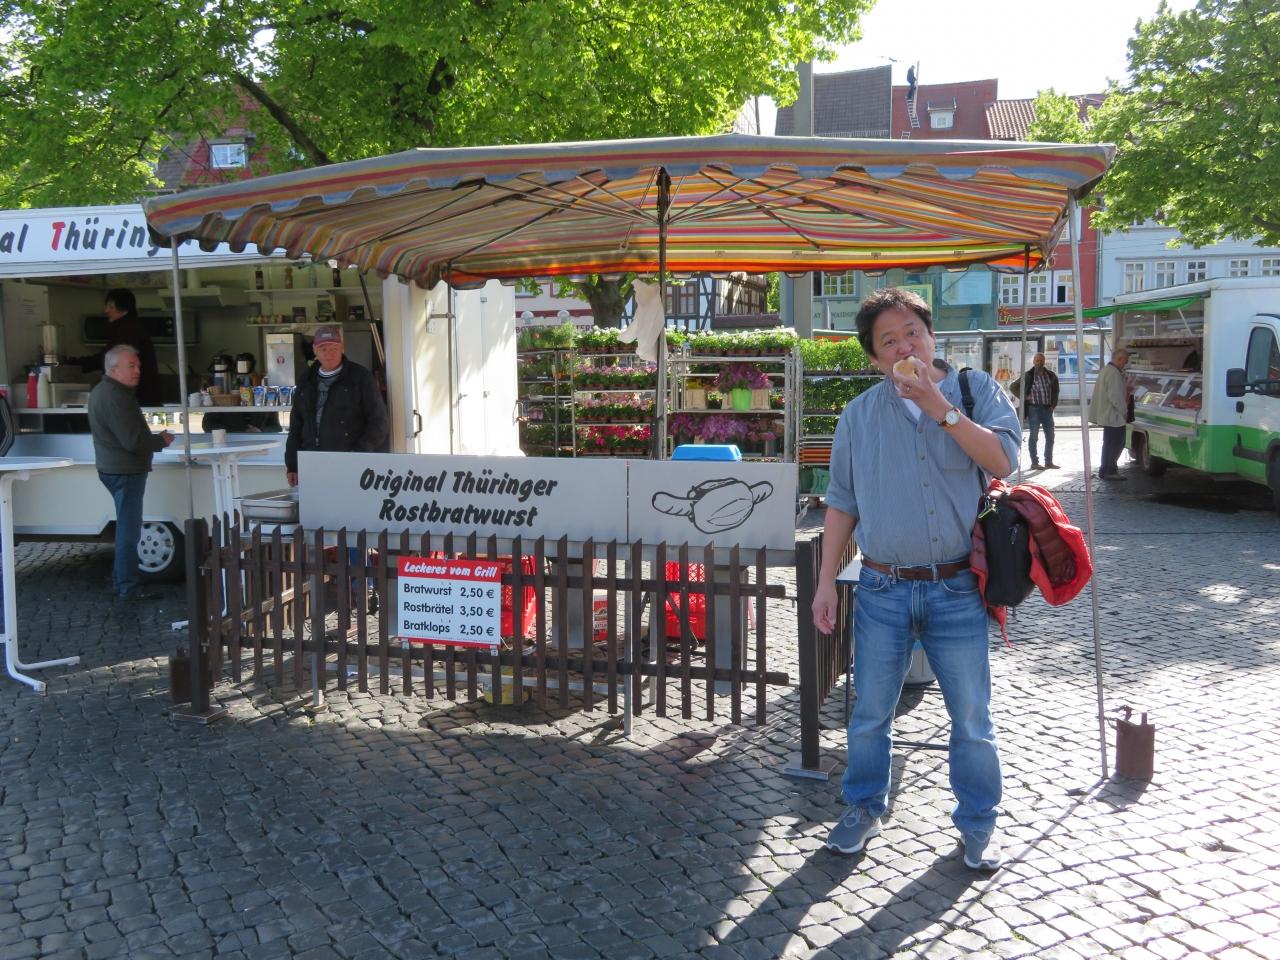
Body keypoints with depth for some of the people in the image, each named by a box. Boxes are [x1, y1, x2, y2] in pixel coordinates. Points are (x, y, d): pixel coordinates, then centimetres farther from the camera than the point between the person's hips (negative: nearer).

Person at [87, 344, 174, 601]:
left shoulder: (101, 391, 13)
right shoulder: (115, 397, -21)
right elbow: (133, 441, -25)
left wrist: (154, 438, 6)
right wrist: (162, 440, -9)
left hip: (114, 468, 11)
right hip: (125, 471, -11)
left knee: (126, 528, 20)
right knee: (129, 530, -4)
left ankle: (120, 580, 29)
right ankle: (128, 588, 2)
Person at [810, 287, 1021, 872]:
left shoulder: (976, 390, 1)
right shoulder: (860, 415, 5)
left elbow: (1003, 461, -15)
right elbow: (842, 503, 8)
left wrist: (942, 408, -19)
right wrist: (826, 581, 3)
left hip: (956, 590, -1)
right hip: (882, 590, 2)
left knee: (972, 719, 9)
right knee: (869, 714, 12)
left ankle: (978, 823, 28)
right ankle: (864, 808, 33)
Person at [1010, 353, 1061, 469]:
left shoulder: (1051, 375, 8)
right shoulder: (1028, 376, -4)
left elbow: (1055, 390, 20)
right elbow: (1014, 387, -1)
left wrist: (1053, 404, 10)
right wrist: (1025, 397, -7)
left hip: (1047, 409, 5)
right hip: (1034, 409, -5)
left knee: (1050, 436, 7)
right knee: (1034, 436, -1)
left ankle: (1049, 462, 16)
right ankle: (1034, 463, 4)